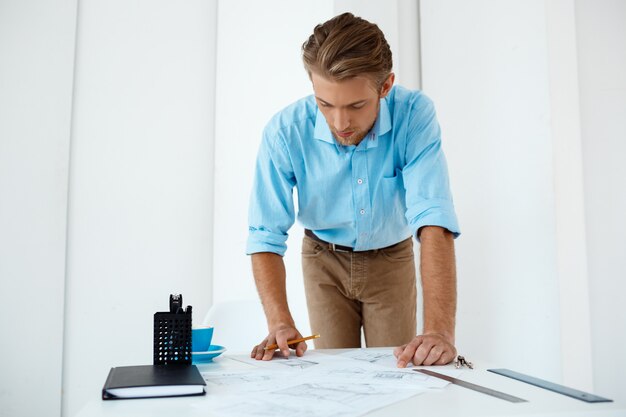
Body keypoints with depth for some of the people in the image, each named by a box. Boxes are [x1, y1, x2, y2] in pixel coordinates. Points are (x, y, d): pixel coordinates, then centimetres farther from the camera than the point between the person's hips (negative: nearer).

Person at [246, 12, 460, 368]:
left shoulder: (415, 114, -28)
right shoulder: (286, 131, -27)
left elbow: (433, 221, -35)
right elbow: (266, 235, -24)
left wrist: (440, 329, -45)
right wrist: (281, 324, -38)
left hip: (391, 259, 0)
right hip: (325, 261, 0)